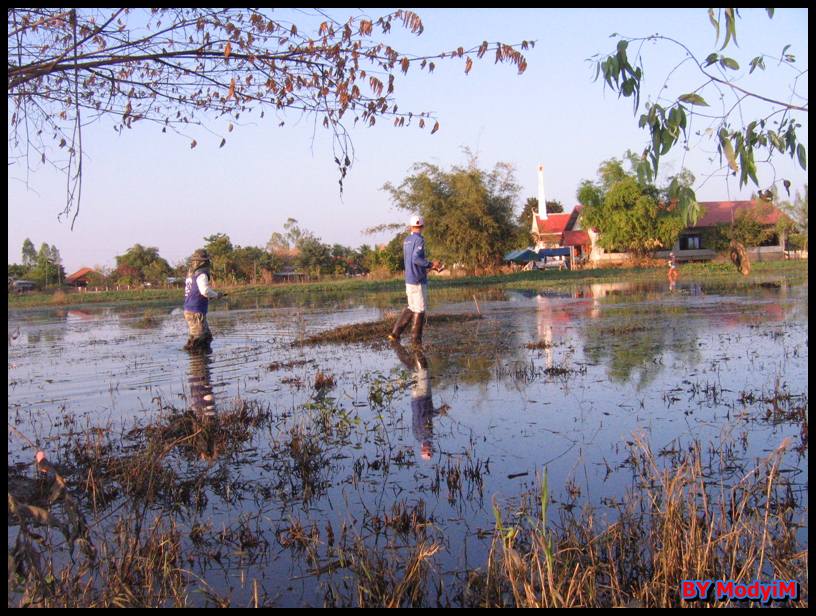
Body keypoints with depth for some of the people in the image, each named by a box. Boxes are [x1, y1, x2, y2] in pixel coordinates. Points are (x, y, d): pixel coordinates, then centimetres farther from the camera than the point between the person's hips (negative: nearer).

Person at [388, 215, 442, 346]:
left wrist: (430, 266, 18)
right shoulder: (419, 240, -13)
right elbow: (416, 259, -25)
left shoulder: (406, 241, 12)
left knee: (412, 308, 17)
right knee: (419, 310, 1)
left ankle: (395, 333, 12)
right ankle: (416, 339, 6)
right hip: (418, 281, -8)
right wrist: (431, 264, -15)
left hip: (409, 280, 8)